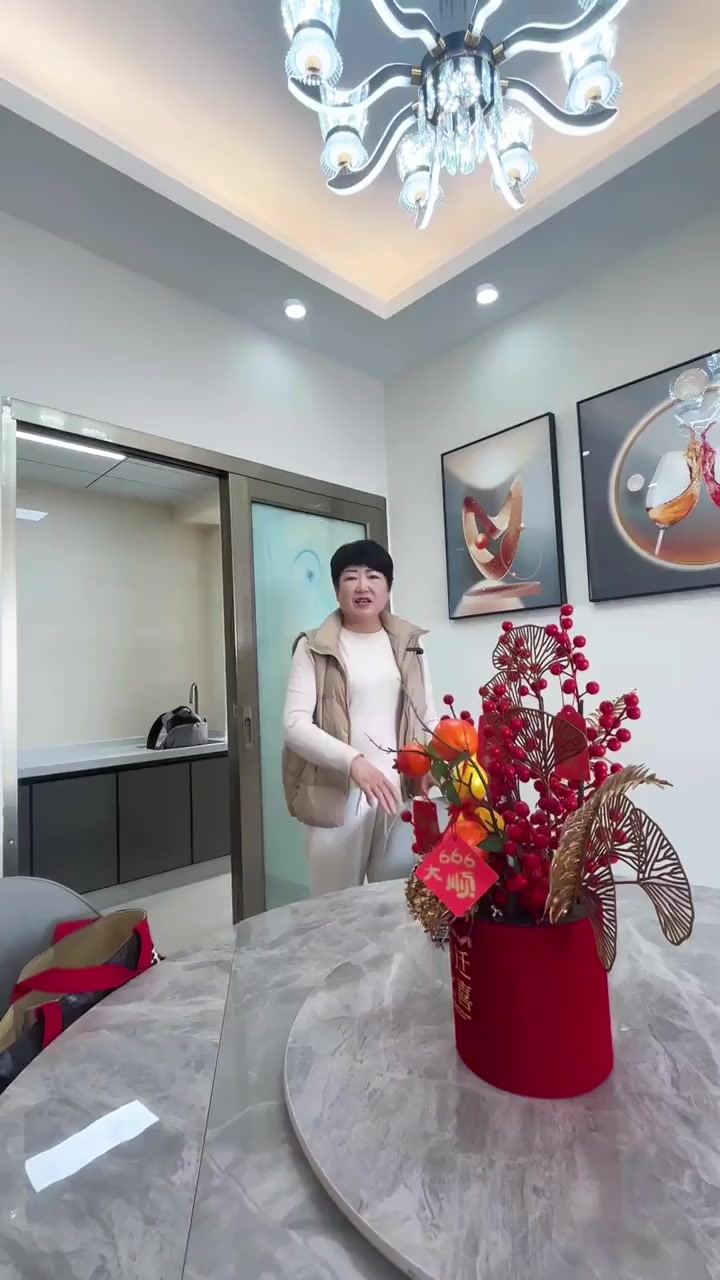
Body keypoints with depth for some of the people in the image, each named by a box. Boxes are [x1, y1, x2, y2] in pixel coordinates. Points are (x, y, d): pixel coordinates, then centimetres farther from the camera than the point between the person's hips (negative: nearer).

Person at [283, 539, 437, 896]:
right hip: (337, 795, -3)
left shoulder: (408, 644, 10)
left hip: (400, 792, 3)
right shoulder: (314, 648, -1)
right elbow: (295, 724, -10)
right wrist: (353, 761, -23)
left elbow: (428, 717, 11)